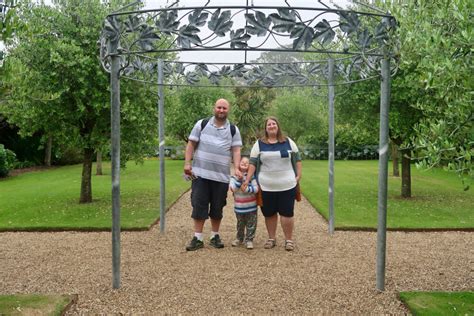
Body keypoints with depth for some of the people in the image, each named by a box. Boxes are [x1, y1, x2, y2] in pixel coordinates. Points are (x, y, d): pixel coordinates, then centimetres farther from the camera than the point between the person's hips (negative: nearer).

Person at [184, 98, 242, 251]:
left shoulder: (233, 130, 6)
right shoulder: (201, 124, 4)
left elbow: (236, 150, 1)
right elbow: (191, 144, 4)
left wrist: (237, 168, -14)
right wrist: (187, 163, -6)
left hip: (222, 176, 1)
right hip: (200, 174, -1)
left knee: (217, 208, 9)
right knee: (199, 205, 0)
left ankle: (215, 236, 23)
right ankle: (197, 238, 8)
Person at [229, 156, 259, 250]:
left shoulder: (251, 176, -5)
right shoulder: (234, 176, -1)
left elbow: (256, 188, -13)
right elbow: (232, 188, -16)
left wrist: (247, 189, -26)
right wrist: (239, 179, -24)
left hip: (251, 206, -1)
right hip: (239, 206, 1)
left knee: (251, 225, 4)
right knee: (240, 224, 16)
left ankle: (249, 240, 16)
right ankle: (239, 238, 33)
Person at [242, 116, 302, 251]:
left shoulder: (288, 142, 6)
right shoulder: (259, 144, 4)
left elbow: (297, 159, 9)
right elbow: (253, 163, 2)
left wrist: (298, 176, 1)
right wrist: (247, 179, -5)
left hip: (287, 185, -1)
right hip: (266, 187, 1)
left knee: (287, 213, 0)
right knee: (269, 213, 9)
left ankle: (289, 239, 12)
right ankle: (271, 238, 23)